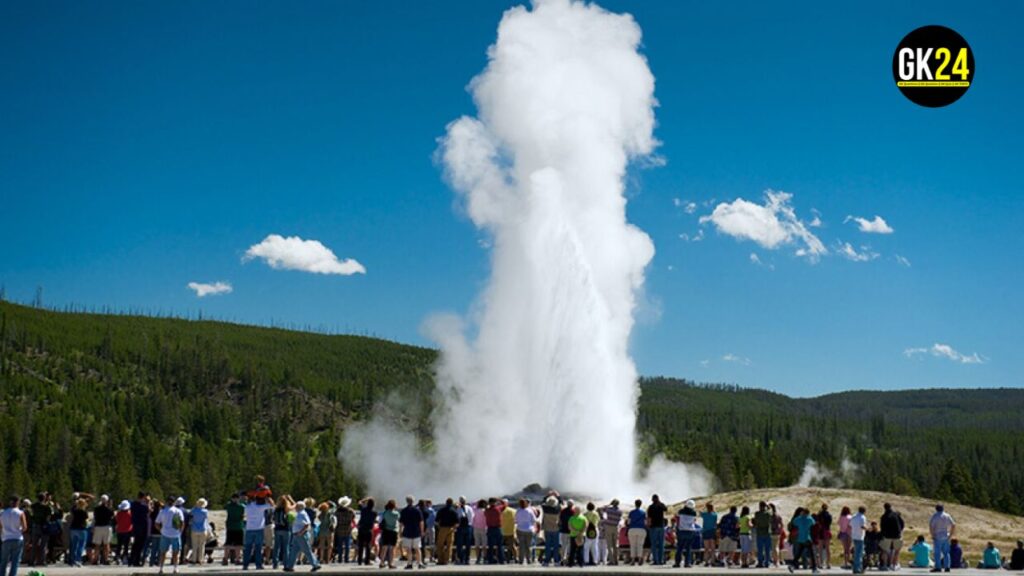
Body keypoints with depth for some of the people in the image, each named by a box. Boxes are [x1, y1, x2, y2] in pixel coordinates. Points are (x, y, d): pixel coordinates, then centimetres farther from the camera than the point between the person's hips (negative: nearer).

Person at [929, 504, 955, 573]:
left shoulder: (935, 516, -5)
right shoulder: (947, 516, 7)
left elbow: (930, 525, -15)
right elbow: (953, 525, 4)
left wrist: (932, 535, -8)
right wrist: (951, 535, 7)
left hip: (937, 537, -4)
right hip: (946, 537, 4)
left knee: (937, 552, -4)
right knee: (946, 552, 9)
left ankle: (938, 567, -7)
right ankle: (947, 567, 5)